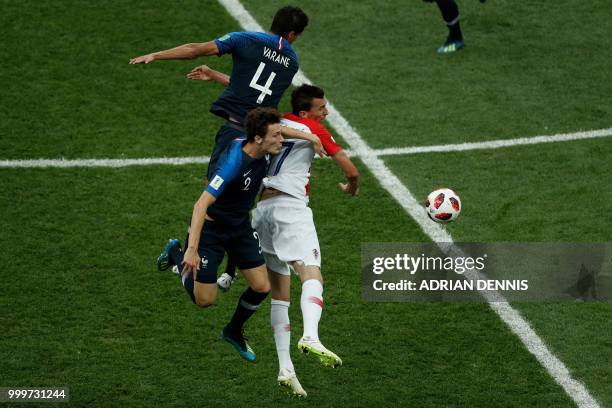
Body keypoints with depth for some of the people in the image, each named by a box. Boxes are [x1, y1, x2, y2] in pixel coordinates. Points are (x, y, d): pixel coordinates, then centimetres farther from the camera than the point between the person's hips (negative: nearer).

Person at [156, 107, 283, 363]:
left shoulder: (263, 153, -13)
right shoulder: (234, 163, -35)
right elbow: (202, 205, -38)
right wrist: (192, 249, -43)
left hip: (240, 226, 7)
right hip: (211, 229, -7)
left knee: (261, 287, 0)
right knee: (204, 300, -1)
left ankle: (234, 332, 27)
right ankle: (176, 254, 26)